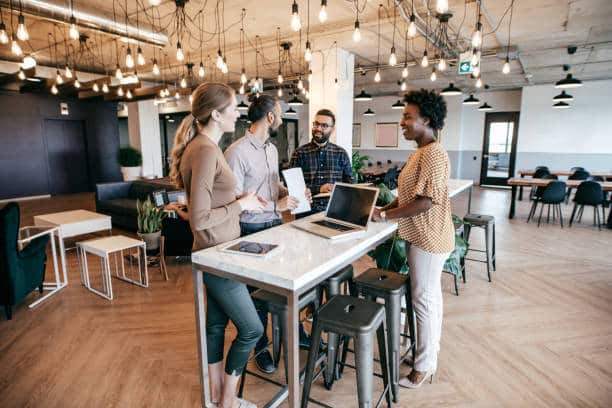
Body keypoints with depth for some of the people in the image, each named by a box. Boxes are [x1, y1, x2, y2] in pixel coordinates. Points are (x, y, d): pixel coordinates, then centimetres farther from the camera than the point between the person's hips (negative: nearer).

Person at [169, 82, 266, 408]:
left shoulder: (204, 146, 8)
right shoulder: (206, 151, -23)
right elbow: (200, 219, -26)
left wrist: (240, 200, 6)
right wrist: (241, 205, -16)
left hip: (216, 252, 10)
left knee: (216, 323, 20)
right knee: (251, 329, 5)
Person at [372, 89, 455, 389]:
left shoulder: (433, 154, -20)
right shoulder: (420, 152, 12)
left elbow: (424, 202, -25)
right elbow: (407, 194, 15)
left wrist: (384, 216, -18)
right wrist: (383, 208, 4)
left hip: (429, 239, -10)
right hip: (423, 236, 10)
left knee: (424, 299, 2)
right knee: (430, 295, 19)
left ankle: (424, 366, 19)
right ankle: (430, 353, 36)